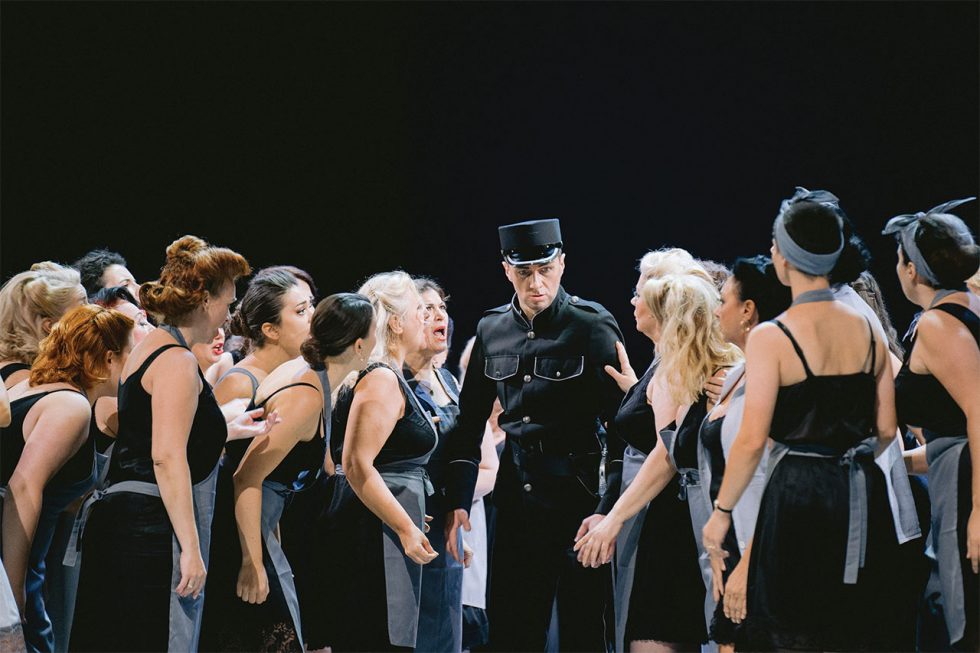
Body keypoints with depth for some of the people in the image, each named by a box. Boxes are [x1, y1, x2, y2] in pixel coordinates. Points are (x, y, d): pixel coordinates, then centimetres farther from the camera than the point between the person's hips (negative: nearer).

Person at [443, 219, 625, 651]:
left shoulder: (593, 326, -8)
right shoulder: (492, 330, 7)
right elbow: (470, 421, 13)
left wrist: (606, 510, -20)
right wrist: (457, 502, 5)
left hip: (578, 489, -5)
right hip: (516, 493, 5)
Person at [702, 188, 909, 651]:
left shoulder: (770, 338, -11)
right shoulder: (868, 329, 4)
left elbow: (752, 442, -14)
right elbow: (886, 430, 9)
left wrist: (721, 513, -4)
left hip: (799, 494, -5)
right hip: (864, 496, 5)